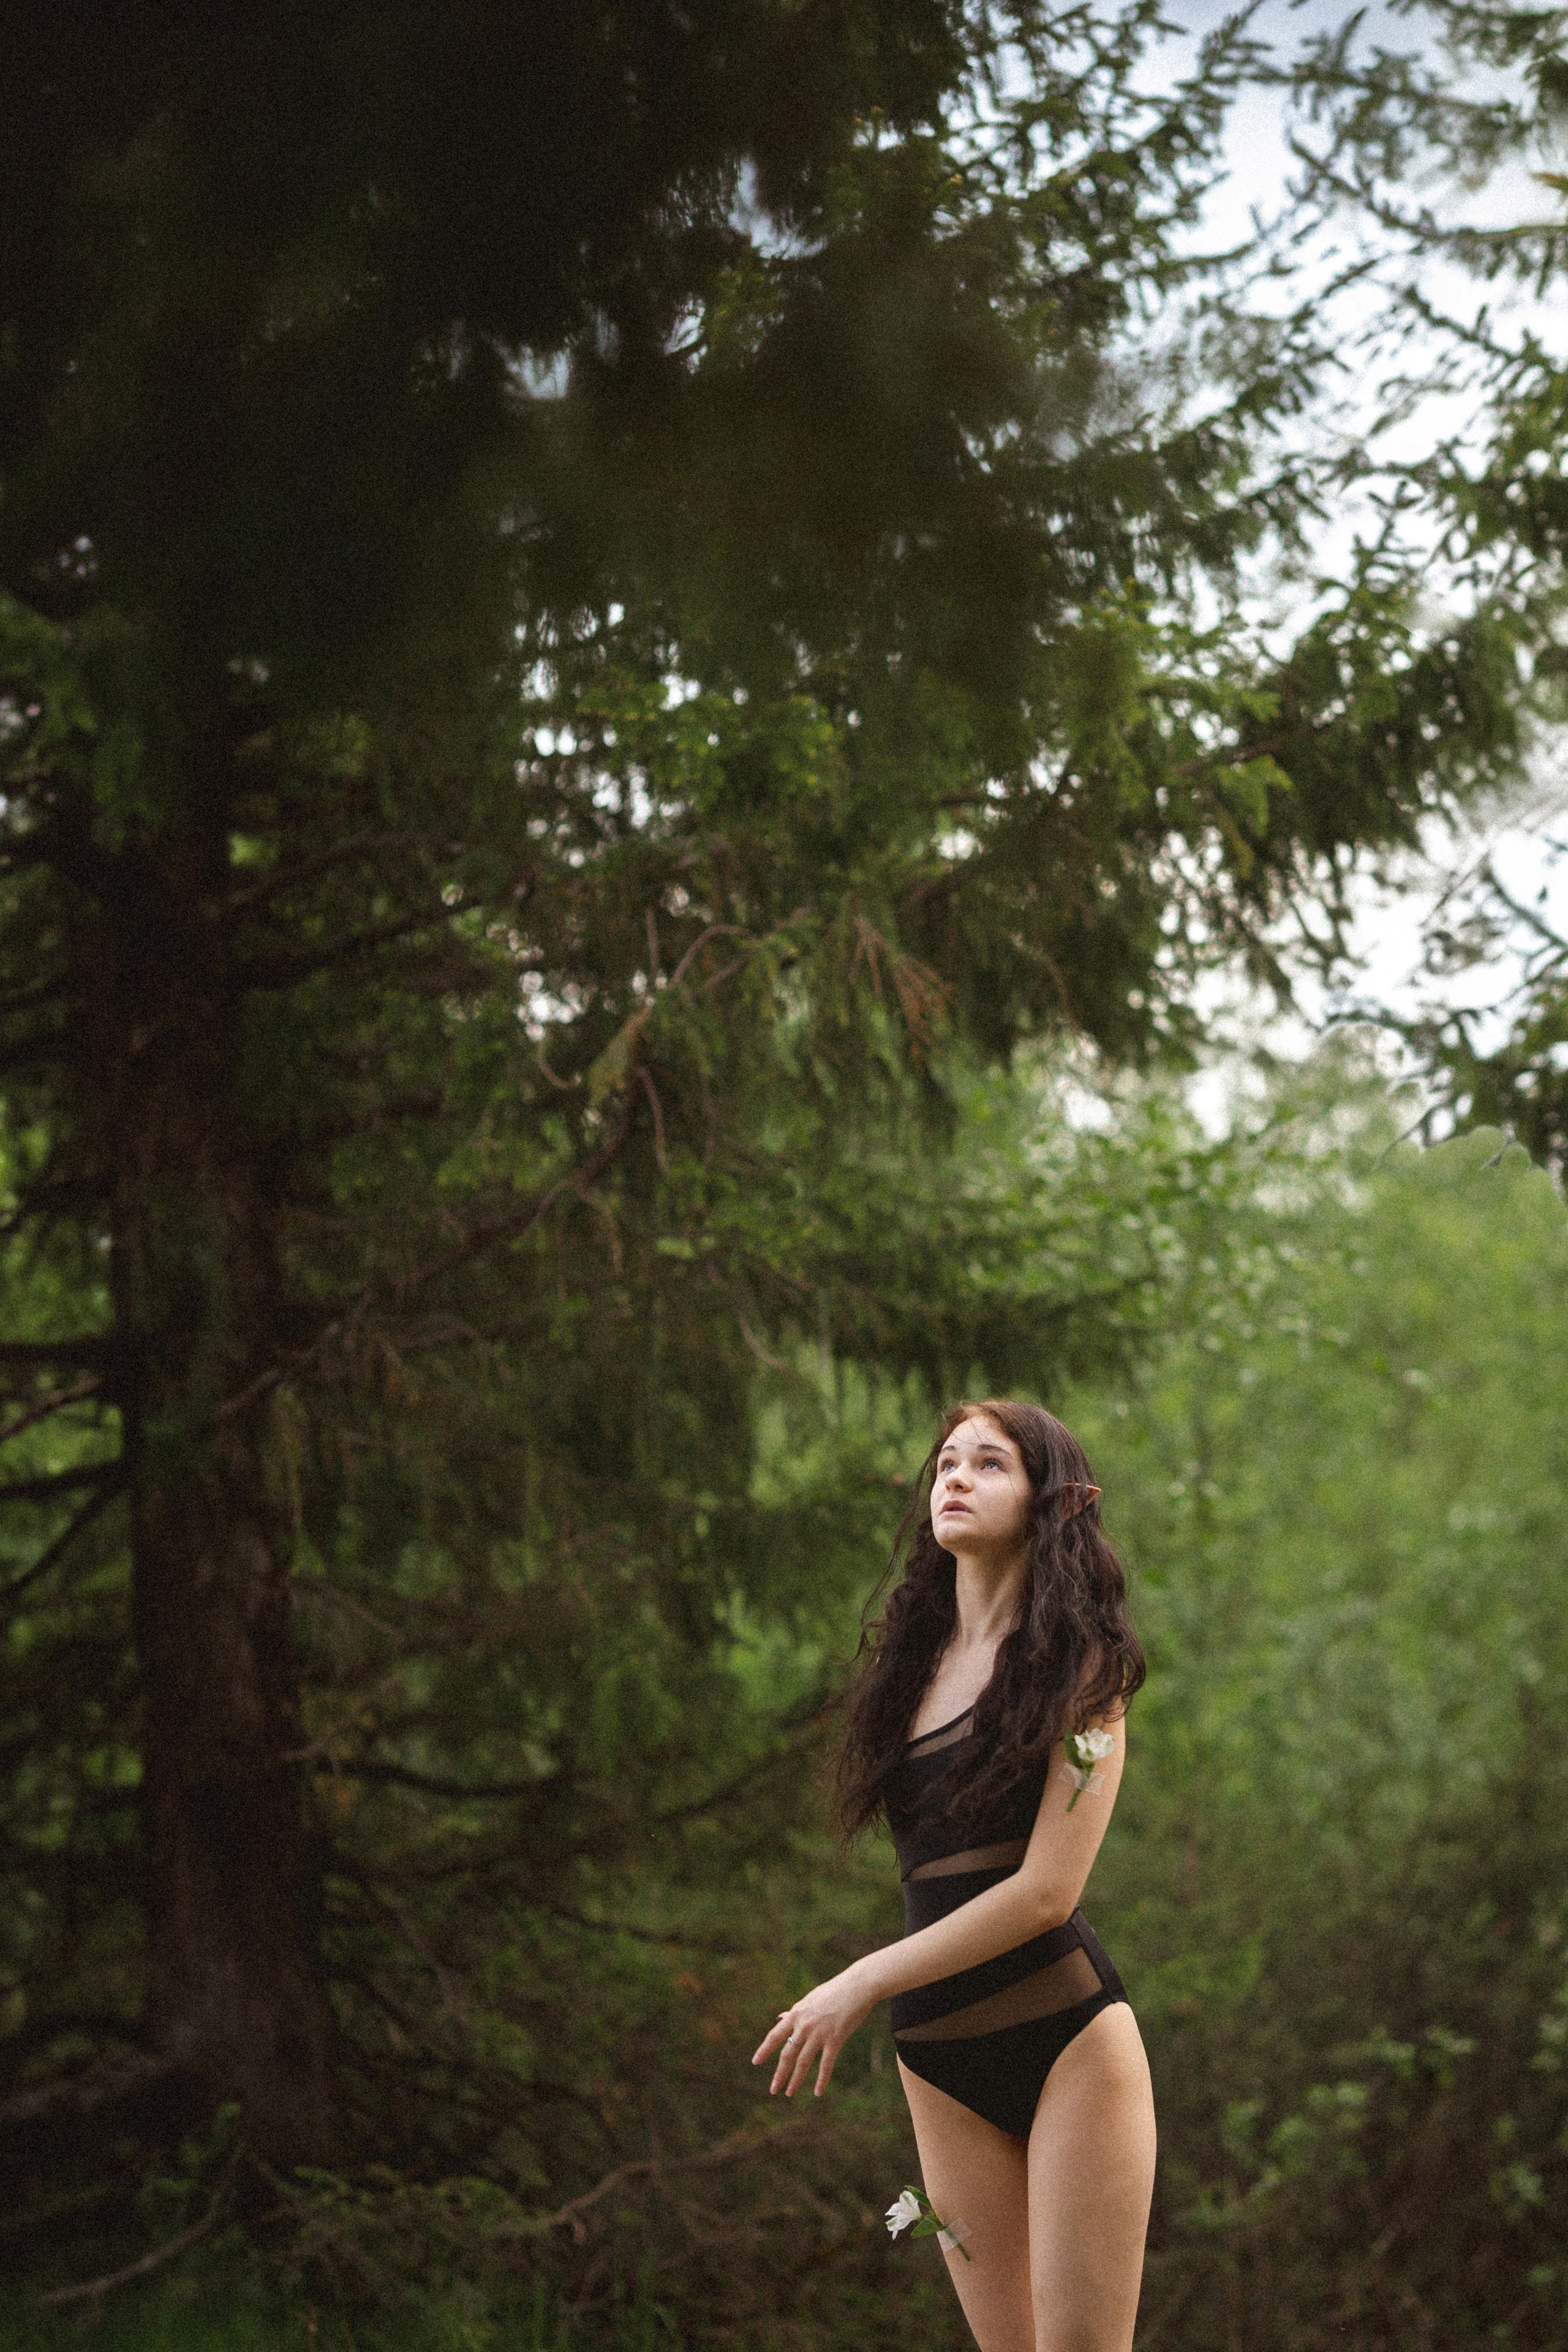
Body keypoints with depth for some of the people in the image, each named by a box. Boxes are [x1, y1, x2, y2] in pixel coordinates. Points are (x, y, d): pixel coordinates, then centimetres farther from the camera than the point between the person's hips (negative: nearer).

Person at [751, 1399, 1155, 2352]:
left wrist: (864, 1984, -13)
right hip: (939, 2062, 5)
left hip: (1069, 2041, -5)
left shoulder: (1076, 1667, -3)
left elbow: (1046, 1892, -13)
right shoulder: (913, 1657, 14)